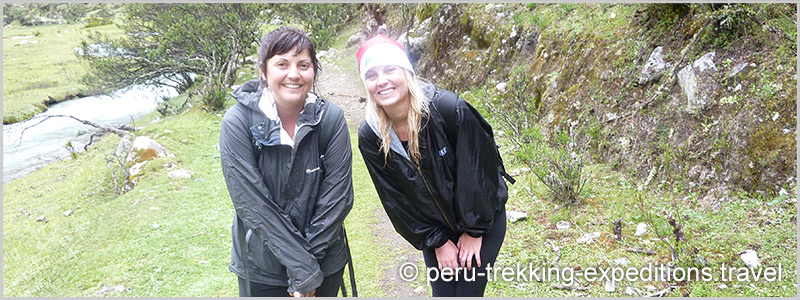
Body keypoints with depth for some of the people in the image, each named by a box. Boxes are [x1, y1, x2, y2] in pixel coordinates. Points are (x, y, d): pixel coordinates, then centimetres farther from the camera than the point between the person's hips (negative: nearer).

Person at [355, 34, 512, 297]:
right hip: (434, 228, 3)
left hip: (482, 220, -3)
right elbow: (395, 199, -7)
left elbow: (479, 170, -18)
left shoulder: (449, 110, -27)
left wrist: (474, 231, -11)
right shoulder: (369, 136, -15)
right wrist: (437, 241, -6)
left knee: (469, 291, 2)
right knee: (442, 292, 10)